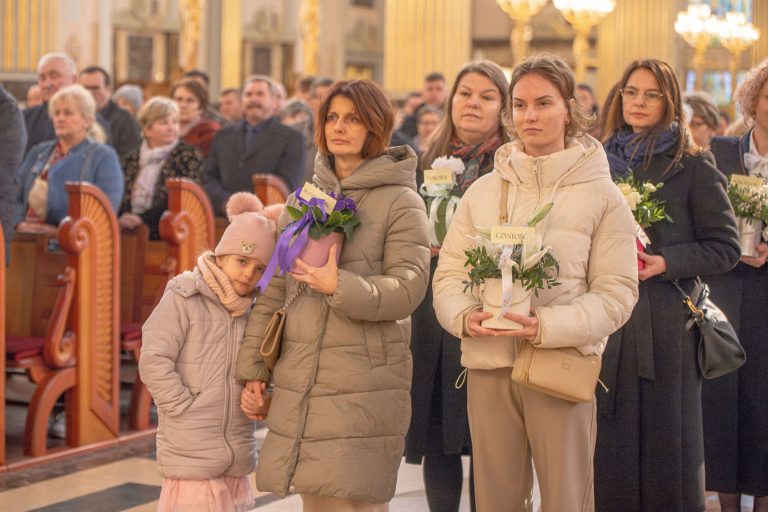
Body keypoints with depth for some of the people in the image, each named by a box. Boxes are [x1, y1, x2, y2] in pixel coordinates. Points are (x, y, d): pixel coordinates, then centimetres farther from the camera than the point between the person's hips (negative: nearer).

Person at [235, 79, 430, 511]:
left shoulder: (401, 202, -2)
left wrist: (340, 287, -26)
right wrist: (253, 367, 11)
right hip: (299, 385, 5)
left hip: (363, 390, -5)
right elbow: (274, 290, 14)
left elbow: (407, 288, -11)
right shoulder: (302, 199, 15)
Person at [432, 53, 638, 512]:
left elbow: (617, 292, -6)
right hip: (488, 367, 3)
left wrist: (548, 326, -19)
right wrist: (464, 316, -12)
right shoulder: (484, 190, 9)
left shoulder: (601, 194, -1)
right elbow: (449, 272, 9)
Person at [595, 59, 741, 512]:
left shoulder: (694, 166, 0)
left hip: (667, 323, -3)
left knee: (665, 443, 1)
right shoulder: (602, 161, 13)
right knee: (610, 446, 5)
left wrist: (666, 262, -16)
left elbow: (725, 247, -3)